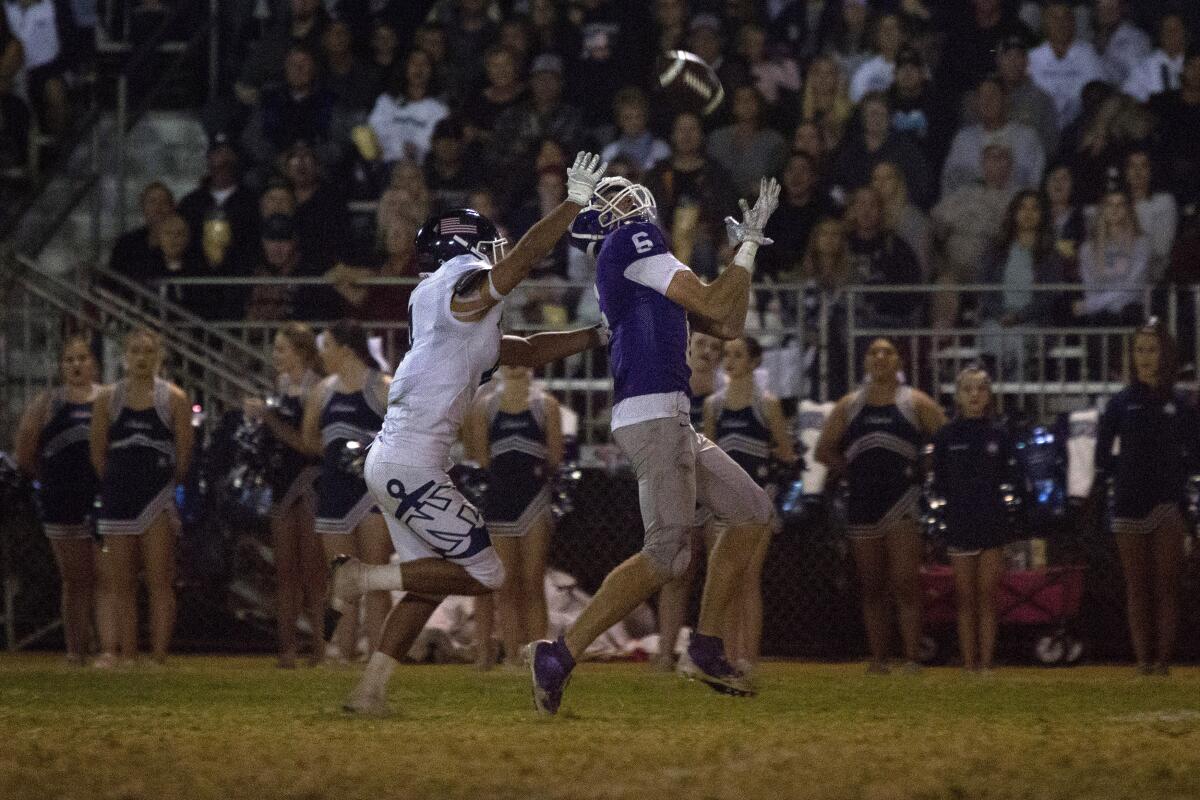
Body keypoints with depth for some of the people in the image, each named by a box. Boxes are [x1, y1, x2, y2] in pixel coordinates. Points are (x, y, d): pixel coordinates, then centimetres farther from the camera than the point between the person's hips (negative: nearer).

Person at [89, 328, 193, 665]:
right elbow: (98, 451, 9)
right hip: (118, 497, 3)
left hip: (158, 496, -3)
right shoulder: (107, 399, 6)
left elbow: (184, 454, 2)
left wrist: (169, 485, 5)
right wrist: (117, 484, 8)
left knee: (159, 581, -4)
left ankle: (159, 655, -4)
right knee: (119, 583, 4)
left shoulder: (174, 399, 0)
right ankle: (125, 655, 8)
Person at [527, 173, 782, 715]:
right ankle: (560, 656, -16)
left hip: (668, 421, 10)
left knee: (751, 512, 15)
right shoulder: (634, 239, -4)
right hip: (651, 414, -10)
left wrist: (744, 249, 21)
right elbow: (716, 307, -9)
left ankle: (705, 649, 14)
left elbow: (727, 327, 25)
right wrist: (749, 245, 3)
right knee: (666, 557, -16)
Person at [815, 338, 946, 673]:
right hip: (862, 502, 4)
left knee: (905, 584, -12)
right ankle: (878, 658, 9)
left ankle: (911, 657, -13)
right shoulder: (849, 406, 13)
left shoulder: (916, 404, 4)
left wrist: (922, 471, -4)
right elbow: (824, 450, 18)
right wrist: (851, 471, 4)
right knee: (872, 588, 6)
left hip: (902, 500, -4)